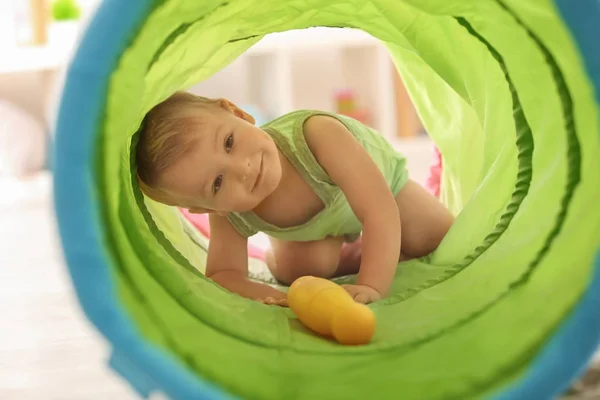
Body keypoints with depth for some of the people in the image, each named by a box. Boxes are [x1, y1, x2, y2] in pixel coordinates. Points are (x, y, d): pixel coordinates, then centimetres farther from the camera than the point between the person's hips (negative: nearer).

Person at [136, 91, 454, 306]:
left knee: (437, 239, -8)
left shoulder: (315, 134, -51)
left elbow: (381, 212, -53)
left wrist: (372, 286, -64)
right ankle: (343, 246, 18)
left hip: (381, 179, -2)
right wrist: (266, 296, -52)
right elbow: (223, 272, -30)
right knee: (292, 271, -15)